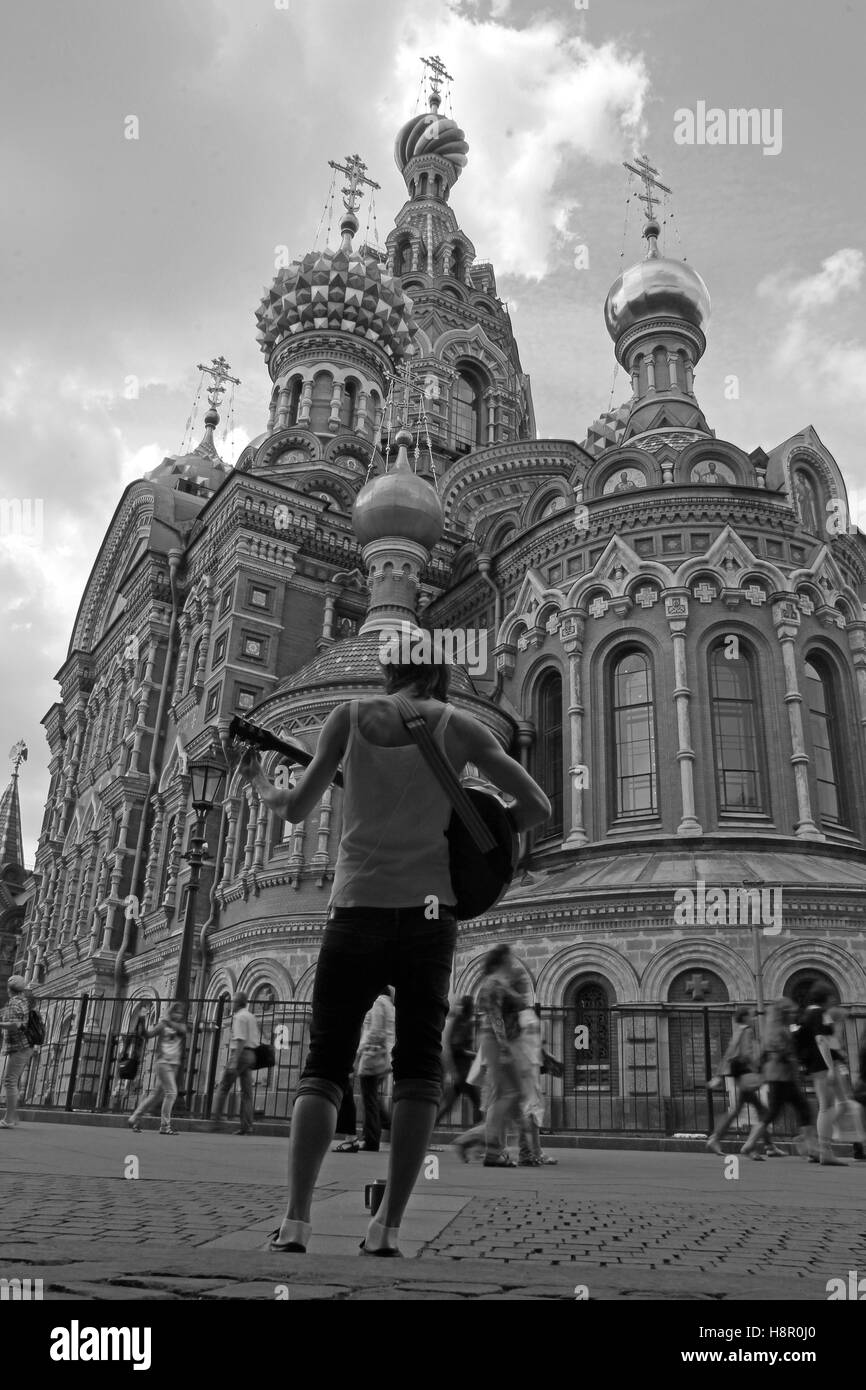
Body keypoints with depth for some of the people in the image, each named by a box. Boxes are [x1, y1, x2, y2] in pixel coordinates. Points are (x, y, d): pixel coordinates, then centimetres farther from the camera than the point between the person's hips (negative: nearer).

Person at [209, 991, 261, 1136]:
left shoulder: (239, 1017, -8)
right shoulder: (252, 1017, 20)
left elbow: (240, 1041, -17)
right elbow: (257, 1039, 20)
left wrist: (234, 1062, -21)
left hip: (240, 1053, -8)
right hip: (251, 1054, 8)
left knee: (223, 1087, -1)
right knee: (247, 1092, 6)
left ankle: (216, 1120, -4)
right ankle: (247, 1126, 2)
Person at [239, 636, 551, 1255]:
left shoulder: (351, 715, 4)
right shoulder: (458, 725, 4)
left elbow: (297, 808, 7)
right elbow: (538, 807, 3)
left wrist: (261, 786, 26)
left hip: (356, 908, 1)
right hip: (427, 912, 0)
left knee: (326, 1060, 8)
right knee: (420, 1061, 7)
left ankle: (297, 1219, -1)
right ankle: (389, 1225, 2)